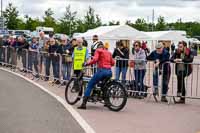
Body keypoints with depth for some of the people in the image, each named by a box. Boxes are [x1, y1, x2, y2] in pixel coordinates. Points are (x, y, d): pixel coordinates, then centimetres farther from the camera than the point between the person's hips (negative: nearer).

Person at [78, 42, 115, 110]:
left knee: (90, 85, 1)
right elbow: (113, 63, 19)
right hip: (109, 72, 6)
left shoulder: (98, 51, 6)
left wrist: (87, 63, -1)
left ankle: (84, 104, -8)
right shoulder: (109, 53, 22)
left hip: (102, 70, -6)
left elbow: (95, 59, -11)